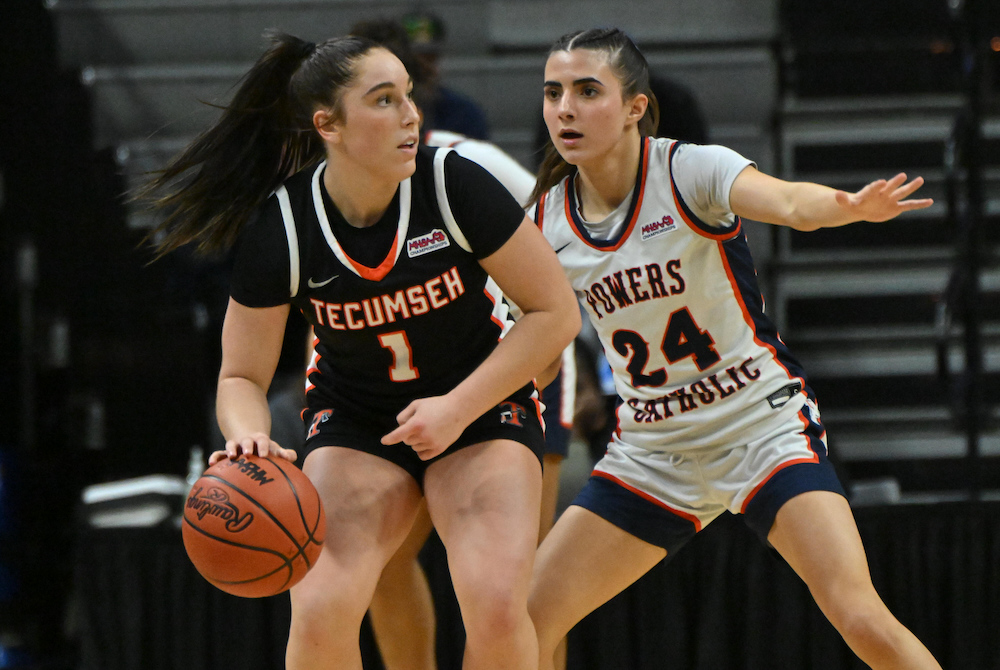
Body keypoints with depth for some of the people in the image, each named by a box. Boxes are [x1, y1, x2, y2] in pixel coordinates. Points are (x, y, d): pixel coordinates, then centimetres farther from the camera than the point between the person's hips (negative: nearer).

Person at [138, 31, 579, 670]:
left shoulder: (454, 184, -21)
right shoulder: (279, 228, -17)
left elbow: (555, 312, -12)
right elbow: (242, 377, -8)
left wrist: (458, 408, -20)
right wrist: (249, 438, -31)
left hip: (481, 401, -1)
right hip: (355, 419, 1)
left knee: (496, 605, -24)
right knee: (321, 610, -22)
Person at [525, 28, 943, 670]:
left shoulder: (692, 170, -16)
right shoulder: (546, 219, -2)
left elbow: (787, 201, -37)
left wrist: (851, 206, -57)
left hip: (763, 423, -5)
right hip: (651, 448, 5)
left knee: (861, 617, -23)